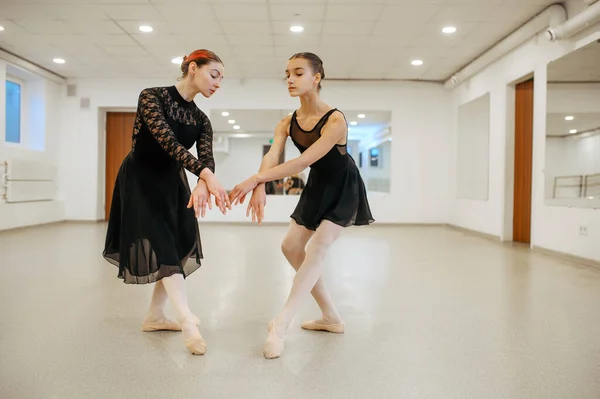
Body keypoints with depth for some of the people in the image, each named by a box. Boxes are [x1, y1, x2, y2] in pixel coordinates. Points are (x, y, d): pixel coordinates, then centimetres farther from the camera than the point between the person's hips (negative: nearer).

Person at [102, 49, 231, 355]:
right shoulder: (152, 96, -16)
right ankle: (187, 322, -20)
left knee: (179, 248, 3)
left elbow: (206, 157, -15)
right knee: (162, 248, -14)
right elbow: (168, 142, -30)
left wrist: (202, 184, -39)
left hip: (172, 184, 6)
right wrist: (206, 175, -42)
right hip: (140, 182, -6)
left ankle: (154, 317, 17)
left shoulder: (201, 120, 1)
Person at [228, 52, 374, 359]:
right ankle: (330, 317, 14)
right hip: (317, 187, 7)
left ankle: (280, 325, -20)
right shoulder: (287, 124, -9)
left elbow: (304, 161, -39)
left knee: (318, 247, -19)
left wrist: (256, 178, -46)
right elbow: (271, 156, -26)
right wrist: (260, 187, -47)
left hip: (343, 188, -7)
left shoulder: (335, 120, -28)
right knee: (291, 246, 3)